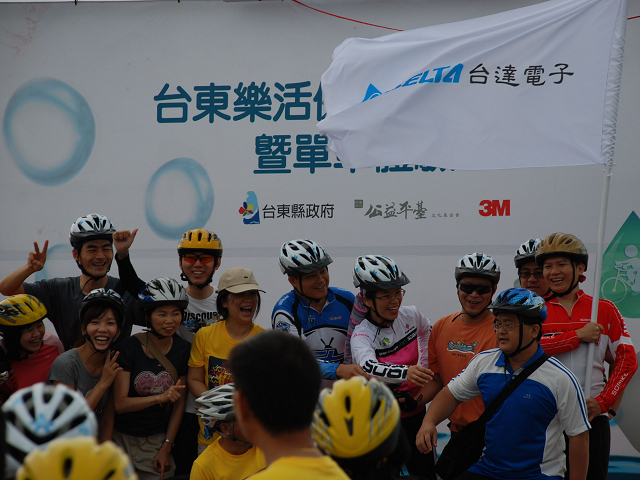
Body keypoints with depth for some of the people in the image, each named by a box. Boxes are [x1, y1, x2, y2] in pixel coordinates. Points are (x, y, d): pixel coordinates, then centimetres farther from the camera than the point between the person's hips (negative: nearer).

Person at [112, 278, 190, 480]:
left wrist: (166, 448, 1)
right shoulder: (130, 347, -11)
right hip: (122, 438, -2)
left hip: (157, 440, 2)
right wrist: (160, 397, -26)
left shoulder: (183, 349, -2)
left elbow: (179, 403, 3)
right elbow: (120, 404, -14)